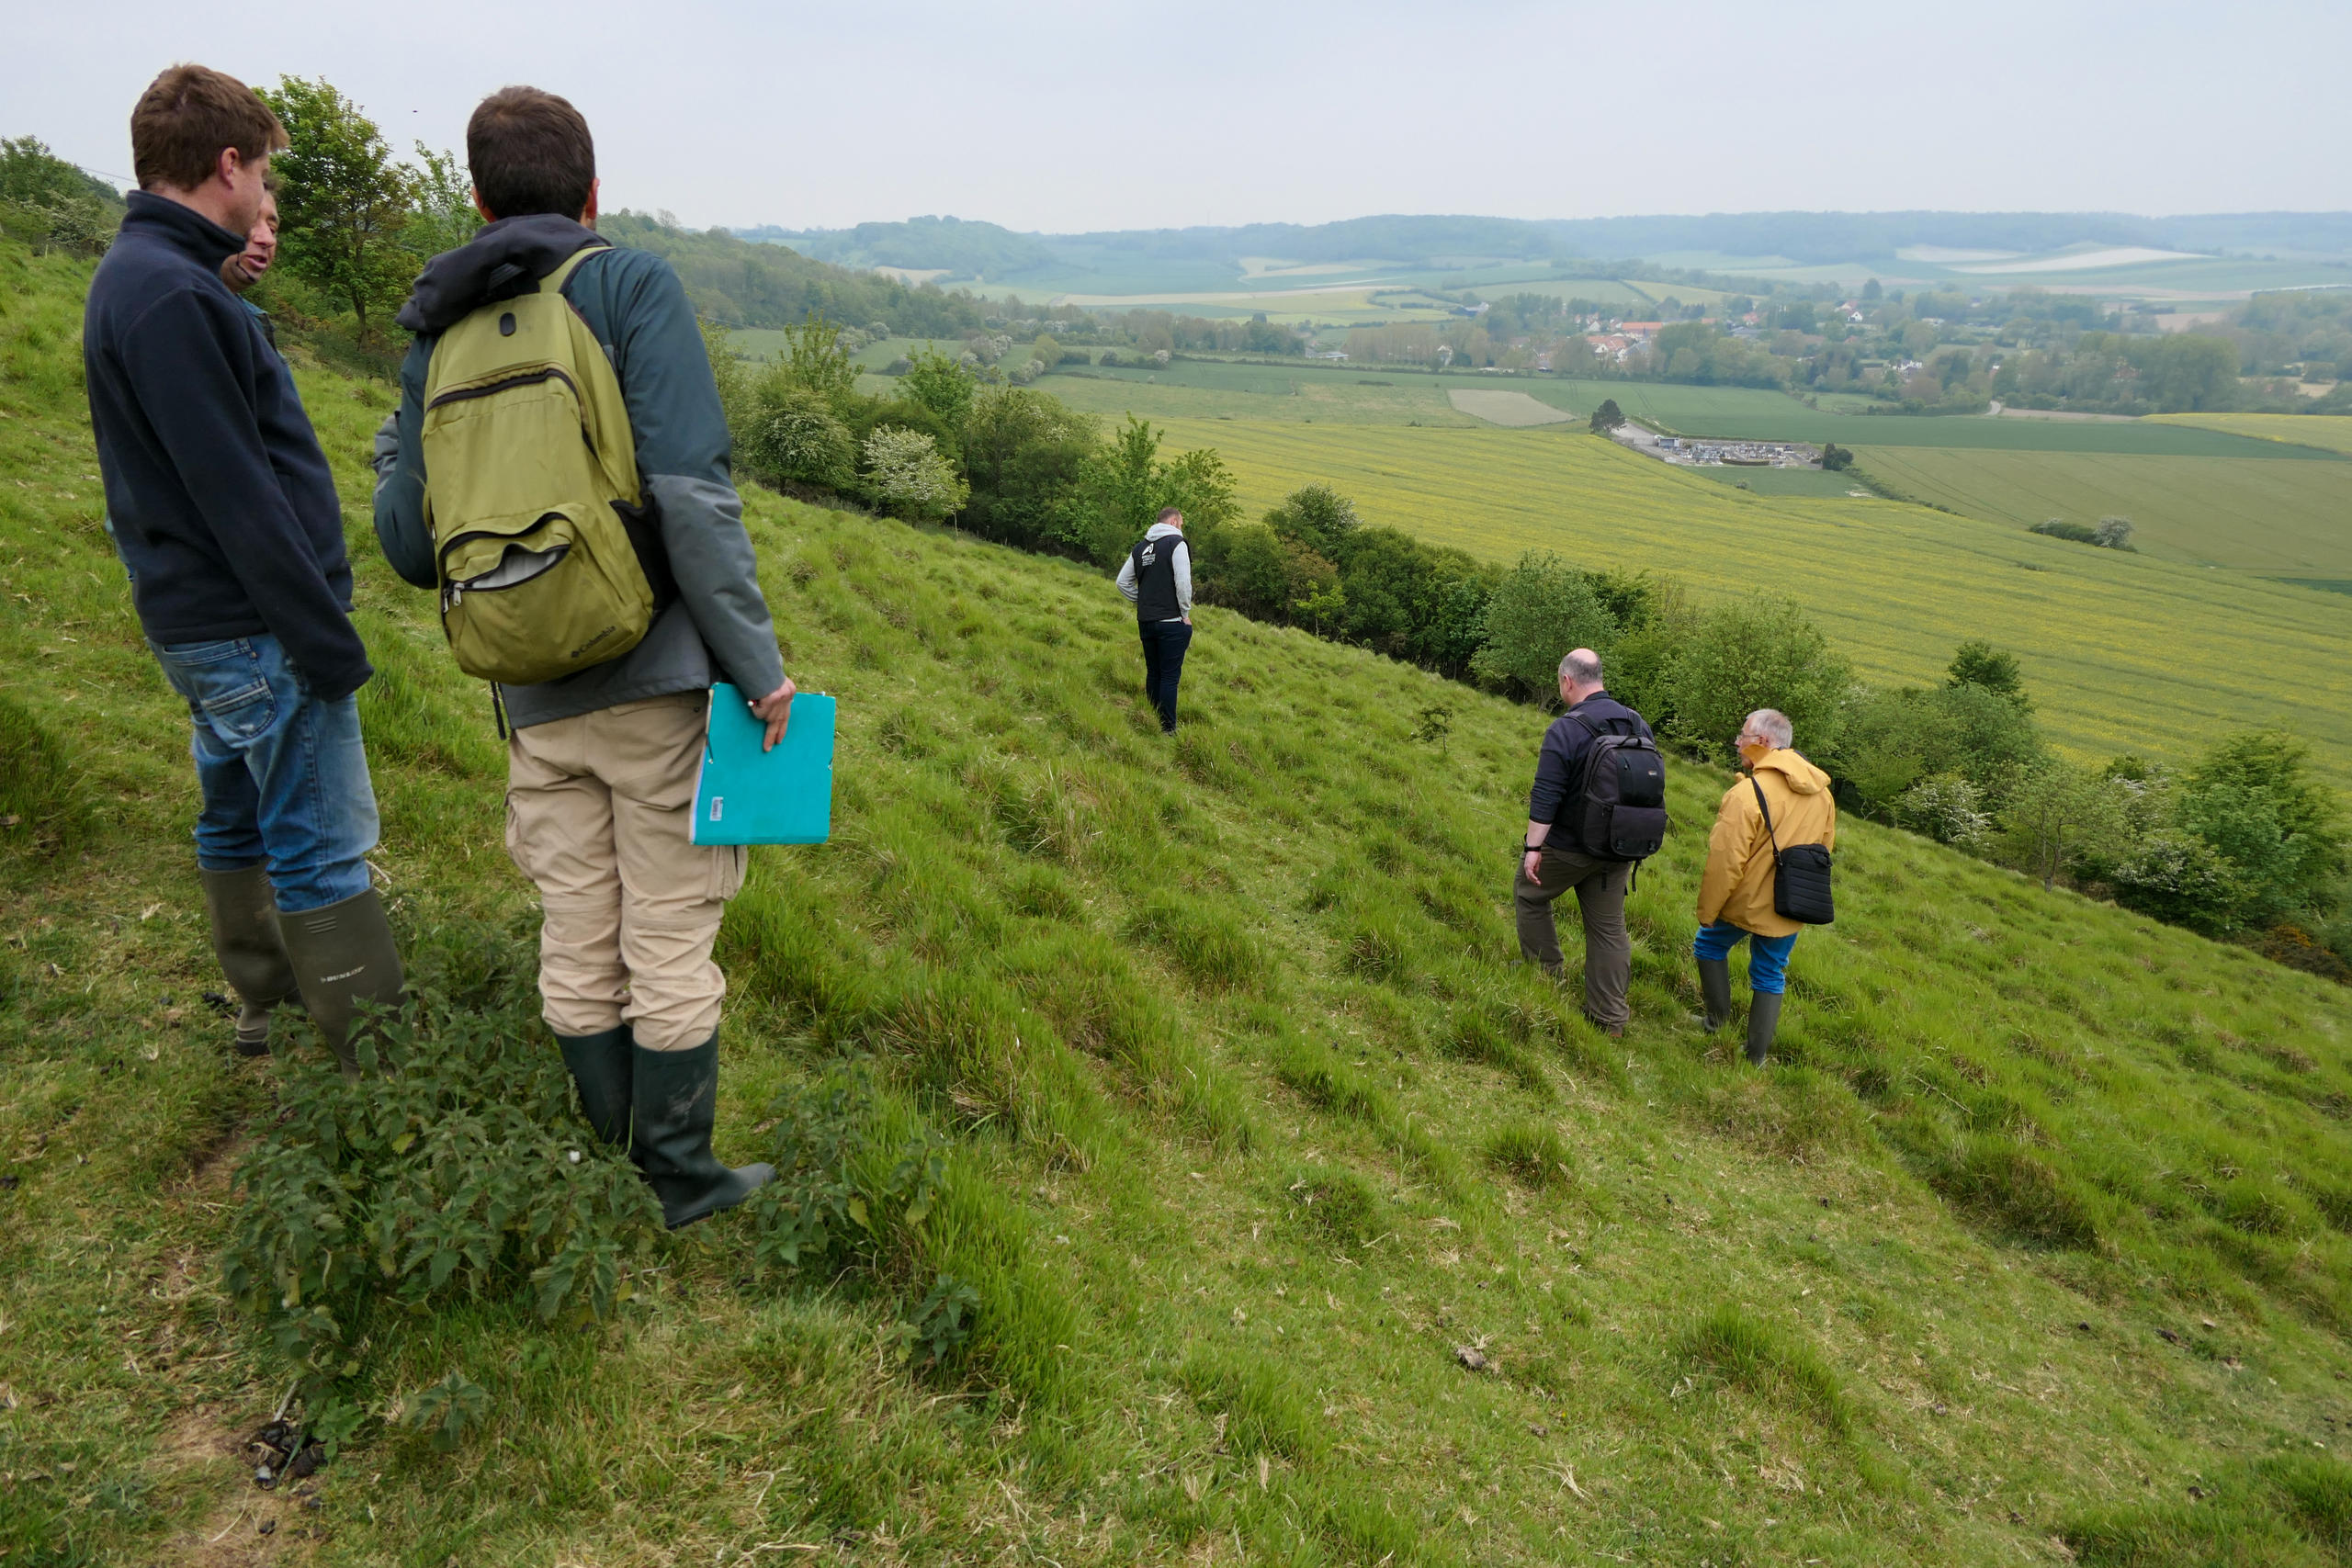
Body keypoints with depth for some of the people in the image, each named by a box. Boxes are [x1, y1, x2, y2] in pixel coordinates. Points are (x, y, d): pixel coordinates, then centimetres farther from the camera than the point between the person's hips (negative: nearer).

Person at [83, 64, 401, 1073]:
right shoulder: (172, 295, -19)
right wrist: (326, 641, -20)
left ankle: (267, 1008, 35)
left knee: (239, 822, 19)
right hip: (256, 629, -11)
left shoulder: (137, 279, 13)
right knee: (322, 850, -5)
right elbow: (237, 495, -22)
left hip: (202, 624, 11)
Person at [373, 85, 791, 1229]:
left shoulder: (440, 339, 11)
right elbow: (689, 494, -16)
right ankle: (683, 1179, 16)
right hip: (659, 675, -5)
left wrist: (391, 458, 32)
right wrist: (759, 664, -12)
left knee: (577, 949, 13)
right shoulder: (633, 287, -4)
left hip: (536, 696, 5)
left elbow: (414, 551, 10)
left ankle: (613, 1164, 28)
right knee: (672, 944, 4)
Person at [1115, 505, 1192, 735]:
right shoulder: (1176, 543, -7)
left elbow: (1122, 581, 17)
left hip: (1145, 621, 7)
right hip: (1172, 621, -6)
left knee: (1153, 673, 15)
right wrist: (1186, 612, -6)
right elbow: (1183, 581, -17)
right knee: (1170, 676, -4)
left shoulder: (1140, 547, 13)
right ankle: (1168, 728, -3)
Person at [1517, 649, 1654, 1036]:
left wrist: (1532, 848, -17)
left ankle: (1547, 973, 25)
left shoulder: (1565, 730, -18)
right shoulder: (1638, 724, 4)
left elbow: (1545, 798, -22)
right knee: (1608, 927, 11)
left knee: (1529, 895, 19)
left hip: (1568, 845, -6)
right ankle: (1610, 1018, 15)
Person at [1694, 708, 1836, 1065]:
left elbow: (1726, 861, -23)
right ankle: (1758, 1055, 22)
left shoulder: (1747, 793, -25)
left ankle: (1717, 1015, 29)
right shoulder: (1821, 791, 0)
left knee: (1710, 945, 22)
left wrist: (1707, 910, -11)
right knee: (1770, 976, 16)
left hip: (1747, 902, -6)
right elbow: (1825, 848, 12)